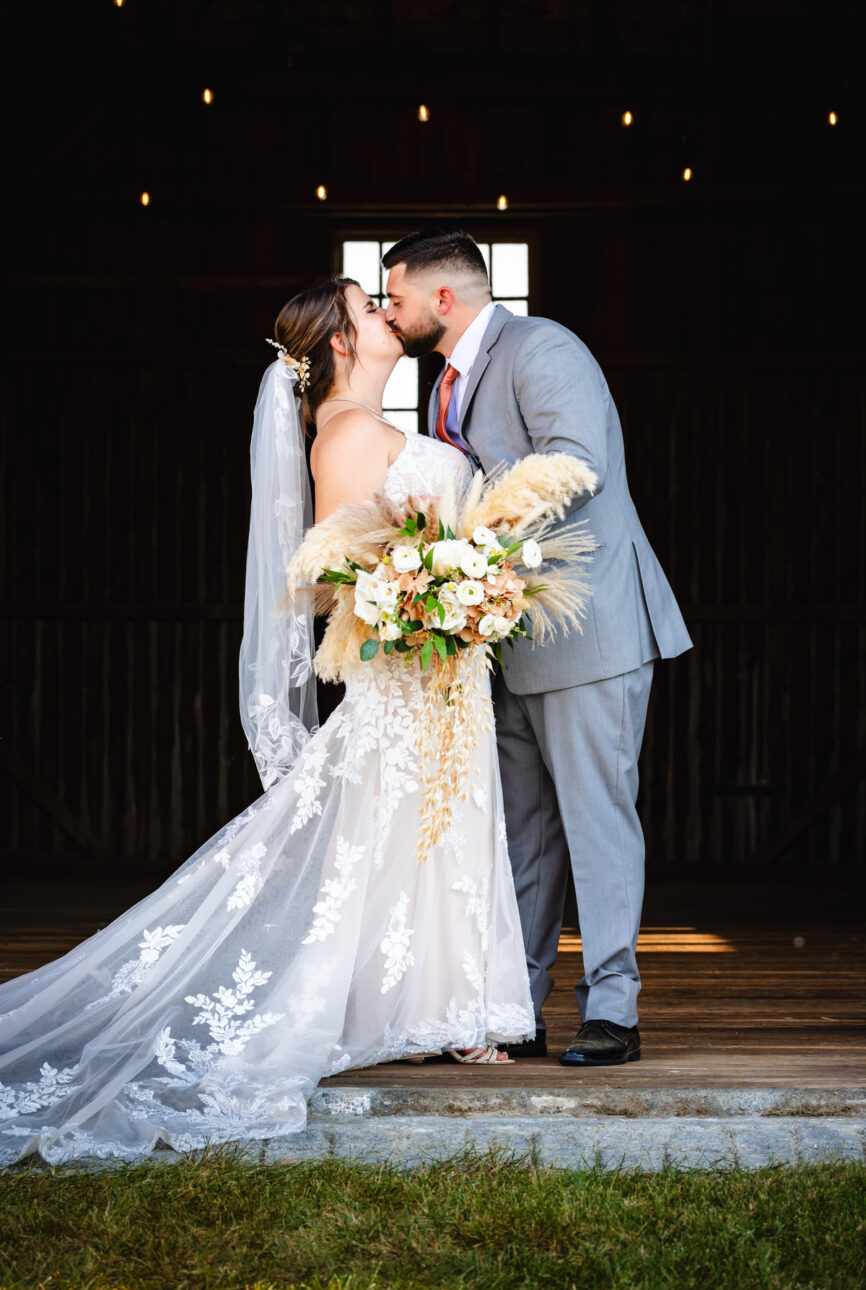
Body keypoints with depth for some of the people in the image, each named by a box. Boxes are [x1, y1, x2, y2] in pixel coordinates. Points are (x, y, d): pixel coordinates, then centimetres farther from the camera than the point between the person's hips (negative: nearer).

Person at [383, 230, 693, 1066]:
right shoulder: (449, 387, 17)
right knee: (520, 830, 10)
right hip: (510, 634, 9)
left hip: (590, 625, -9)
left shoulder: (541, 350, -11)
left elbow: (575, 465, -26)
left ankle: (611, 1012, 2)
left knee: (596, 816, -5)